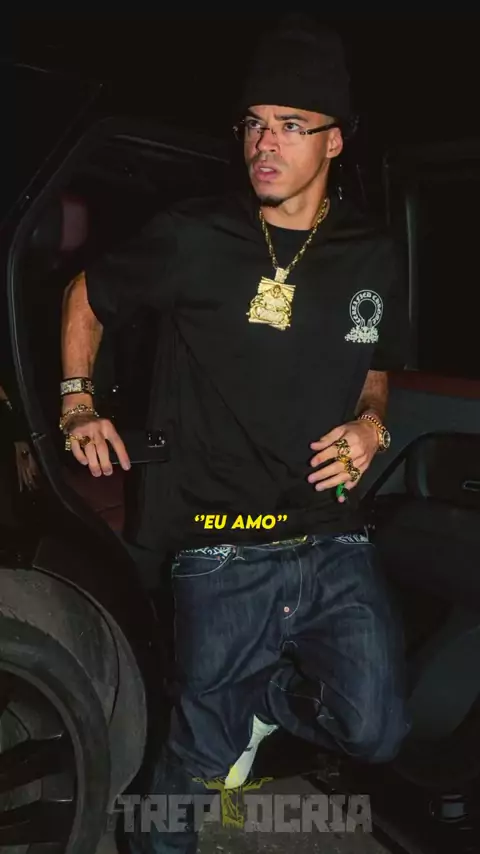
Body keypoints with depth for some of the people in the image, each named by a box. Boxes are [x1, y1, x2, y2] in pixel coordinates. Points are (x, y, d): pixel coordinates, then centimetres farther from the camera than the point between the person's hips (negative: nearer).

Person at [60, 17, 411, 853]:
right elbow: (85, 296, 13)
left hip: (335, 543, 3)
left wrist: (371, 424, 0)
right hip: (222, 556, -3)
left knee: (374, 734, 0)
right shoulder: (194, 238, -4)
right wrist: (77, 403, 6)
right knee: (196, 764, 5)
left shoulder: (372, 258, 5)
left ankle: (258, 695, 30)